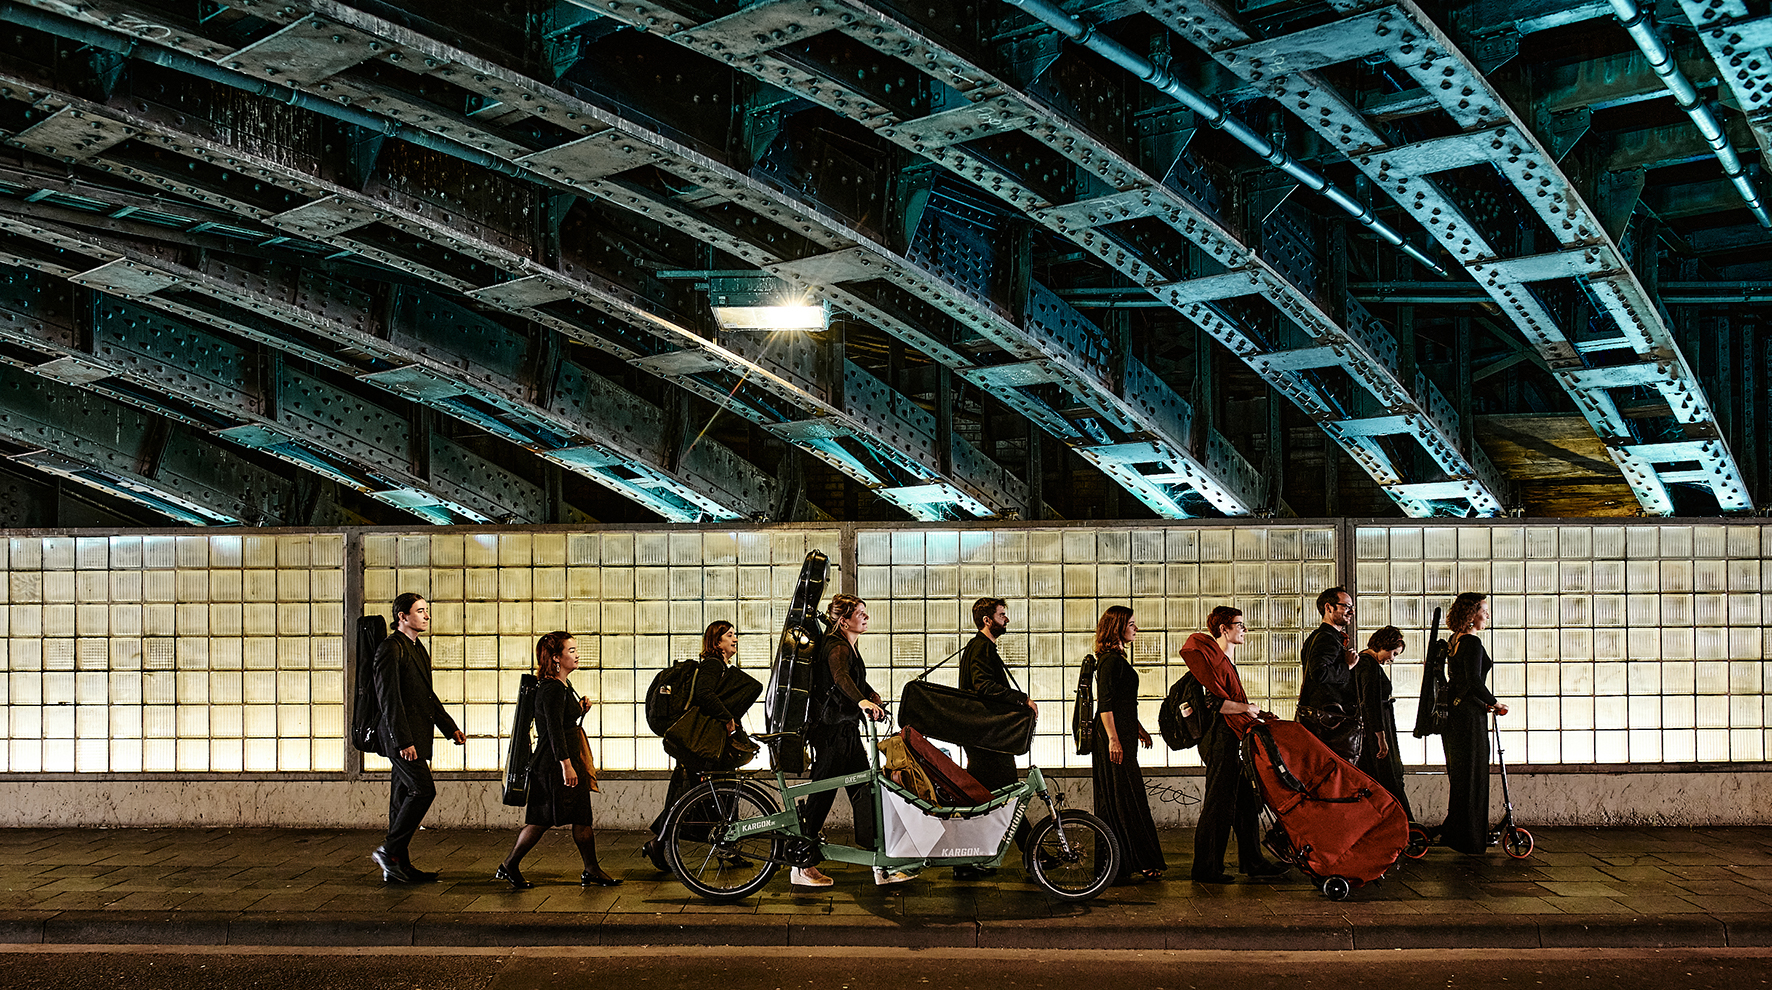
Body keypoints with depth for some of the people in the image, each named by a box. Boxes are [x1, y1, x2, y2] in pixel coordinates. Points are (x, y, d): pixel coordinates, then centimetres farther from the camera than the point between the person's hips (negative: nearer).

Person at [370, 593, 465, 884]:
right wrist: (403, 740, -22)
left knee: (404, 799, 9)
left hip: (415, 737, 10)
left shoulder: (417, 649, 19)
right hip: (402, 735, -10)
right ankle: (390, 851, -6)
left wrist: (450, 728, 19)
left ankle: (400, 867, 13)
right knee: (423, 790, -14)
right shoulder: (391, 649, -12)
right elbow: (389, 698, -18)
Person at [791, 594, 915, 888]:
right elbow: (841, 676, -38)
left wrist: (873, 696, 13)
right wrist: (862, 701, -54)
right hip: (830, 731, -10)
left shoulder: (851, 647, 15)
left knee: (865, 792, 5)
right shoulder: (836, 647, -16)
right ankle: (800, 867, 7)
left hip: (847, 731, 10)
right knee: (821, 797, -3)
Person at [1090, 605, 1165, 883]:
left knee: (1115, 802, 11)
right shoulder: (1111, 660, -14)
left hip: (1123, 735, 10)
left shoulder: (1118, 658, 18)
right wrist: (1113, 739, -23)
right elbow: (1105, 703, -19)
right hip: (1113, 737, -10)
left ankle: (1119, 865, 16)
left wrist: (1139, 729, 28)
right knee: (1125, 800, -6)